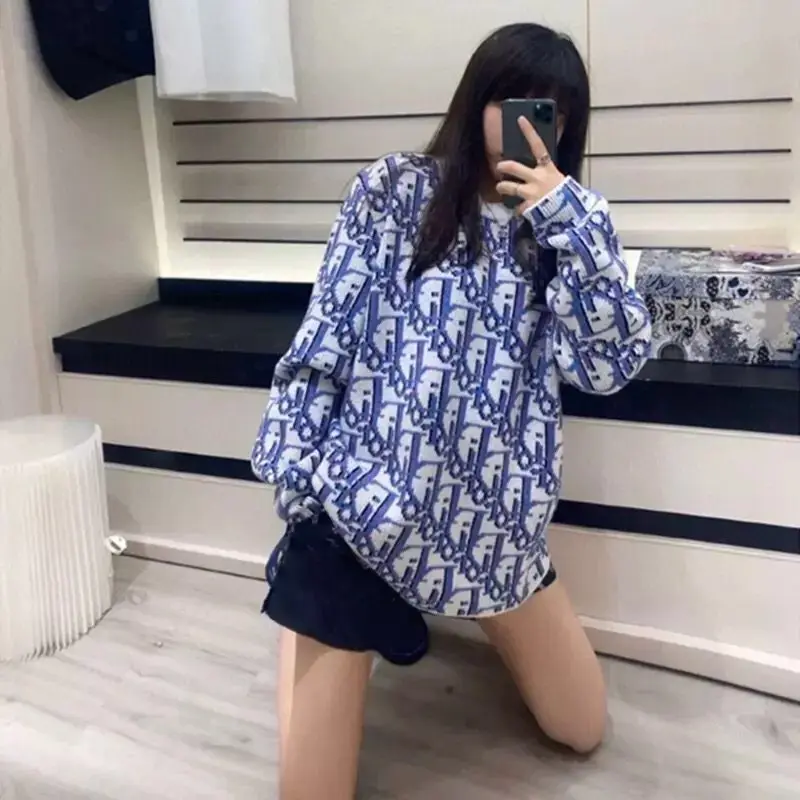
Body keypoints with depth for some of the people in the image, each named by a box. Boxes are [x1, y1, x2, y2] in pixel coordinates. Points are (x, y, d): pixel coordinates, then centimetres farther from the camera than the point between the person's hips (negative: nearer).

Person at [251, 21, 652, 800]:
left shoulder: (565, 228, 8)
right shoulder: (393, 190, 0)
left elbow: (613, 363, -6)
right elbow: (325, 339, -2)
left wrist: (567, 213, -11)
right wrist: (292, 471, -8)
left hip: (490, 514, 4)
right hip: (364, 501, -3)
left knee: (582, 731, 19)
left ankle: (484, 617, 41)